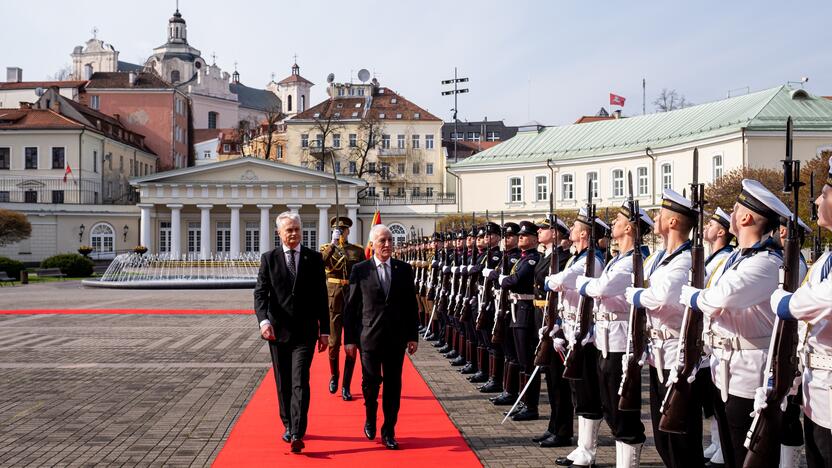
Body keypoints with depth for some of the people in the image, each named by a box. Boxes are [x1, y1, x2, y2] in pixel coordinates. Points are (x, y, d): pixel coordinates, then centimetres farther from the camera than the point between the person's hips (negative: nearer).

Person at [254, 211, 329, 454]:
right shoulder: (269, 258, 3)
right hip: (278, 330, 2)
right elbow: (260, 292, -5)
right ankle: (288, 425, 28)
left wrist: (324, 330, 3)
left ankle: (297, 434, -16)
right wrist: (264, 320, -22)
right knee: (283, 383, 12)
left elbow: (321, 296, 5)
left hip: (305, 331, -2)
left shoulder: (314, 258, 3)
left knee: (300, 382, -11)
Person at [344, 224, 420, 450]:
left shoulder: (404, 269, 5)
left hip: (396, 338, 2)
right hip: (369, 336, -2)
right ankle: (370, 419, 30)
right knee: (371, 382, 2)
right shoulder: (360, 270, -1)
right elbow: (351, 307, 0)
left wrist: (413, 336, 4)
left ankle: (389, 431, 18)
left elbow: (411, 304, 8)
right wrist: (350, 338, -3)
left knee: (393, 385, 6)